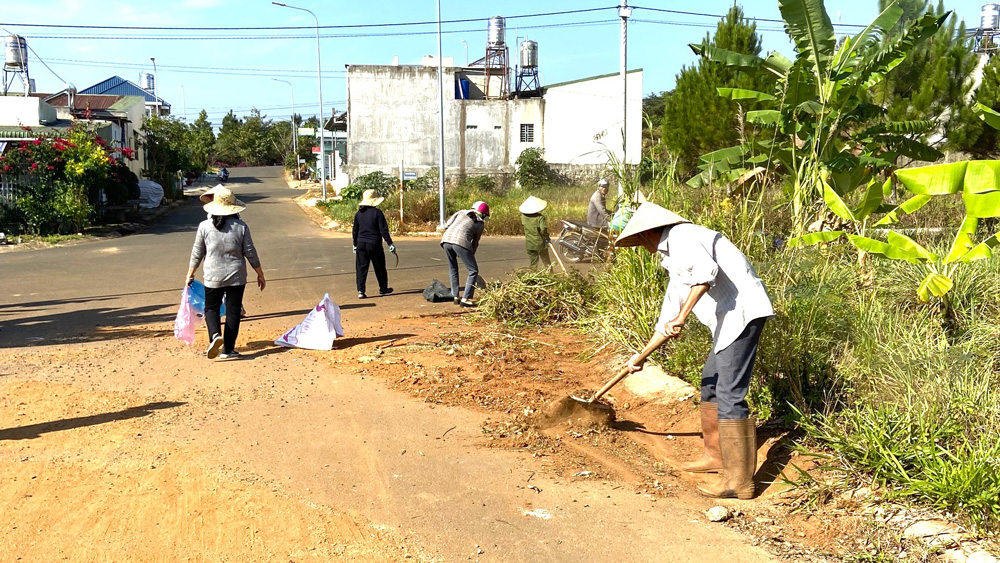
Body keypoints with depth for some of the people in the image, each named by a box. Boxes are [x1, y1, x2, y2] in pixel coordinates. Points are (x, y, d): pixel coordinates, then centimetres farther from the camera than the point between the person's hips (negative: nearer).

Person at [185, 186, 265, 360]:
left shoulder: (204, 226, -5)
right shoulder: (241, 226, -5)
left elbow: (197, 253, 3)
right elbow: (250, 253, -1)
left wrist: (190, 274, 17)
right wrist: (260, 274, 11)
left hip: (213, 277, 0)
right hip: (237, 277, 0)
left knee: (211, 308, 15)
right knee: (233, 311, 8)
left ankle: (215, 335, -12)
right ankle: (228, 349, 9)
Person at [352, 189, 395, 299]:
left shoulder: (358, 214, 5)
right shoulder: (377, 212, -9)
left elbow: (355, 231, 10)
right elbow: (383, 230, -11)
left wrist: (355, 245, 21)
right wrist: (390, 244, -6)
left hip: (361, 244, 4)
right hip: (374, 244, -4)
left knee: (361, 268, 4)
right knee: (380, 268, 12)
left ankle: (360, 291, -5)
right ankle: (383, 289, 25)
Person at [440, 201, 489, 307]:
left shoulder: (461, 212, 26)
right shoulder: (480, 224, 19)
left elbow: (447, 225, 17)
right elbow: (475, 243, 21)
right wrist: (470, 256, 33)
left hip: (446, 239, 5)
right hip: (461, 241, -5)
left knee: (453, 269, 22)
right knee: (473, 270, 7)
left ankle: (455, 296, 24)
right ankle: (465, 299, 1)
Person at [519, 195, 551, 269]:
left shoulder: (523, 217, -6)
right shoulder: (540, 217, -18)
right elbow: (543, 229, -26)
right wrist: (546, 237, -9)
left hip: (530, 245, 2)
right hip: (541, 244, -2)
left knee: (533, 264, 11)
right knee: (547, 262, 14)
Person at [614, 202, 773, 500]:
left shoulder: (681, 236, -8)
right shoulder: (673, 260, 24)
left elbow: (706, 271, -29)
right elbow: (668, 317, 30)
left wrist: (682, 316, -27)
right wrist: (641, 356, 33)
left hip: (742, 312, -11)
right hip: (729, 319, 11)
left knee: (729, 395, -11)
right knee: (710, 382, 21)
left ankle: (740, 481, -7)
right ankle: (716, 455, 34)